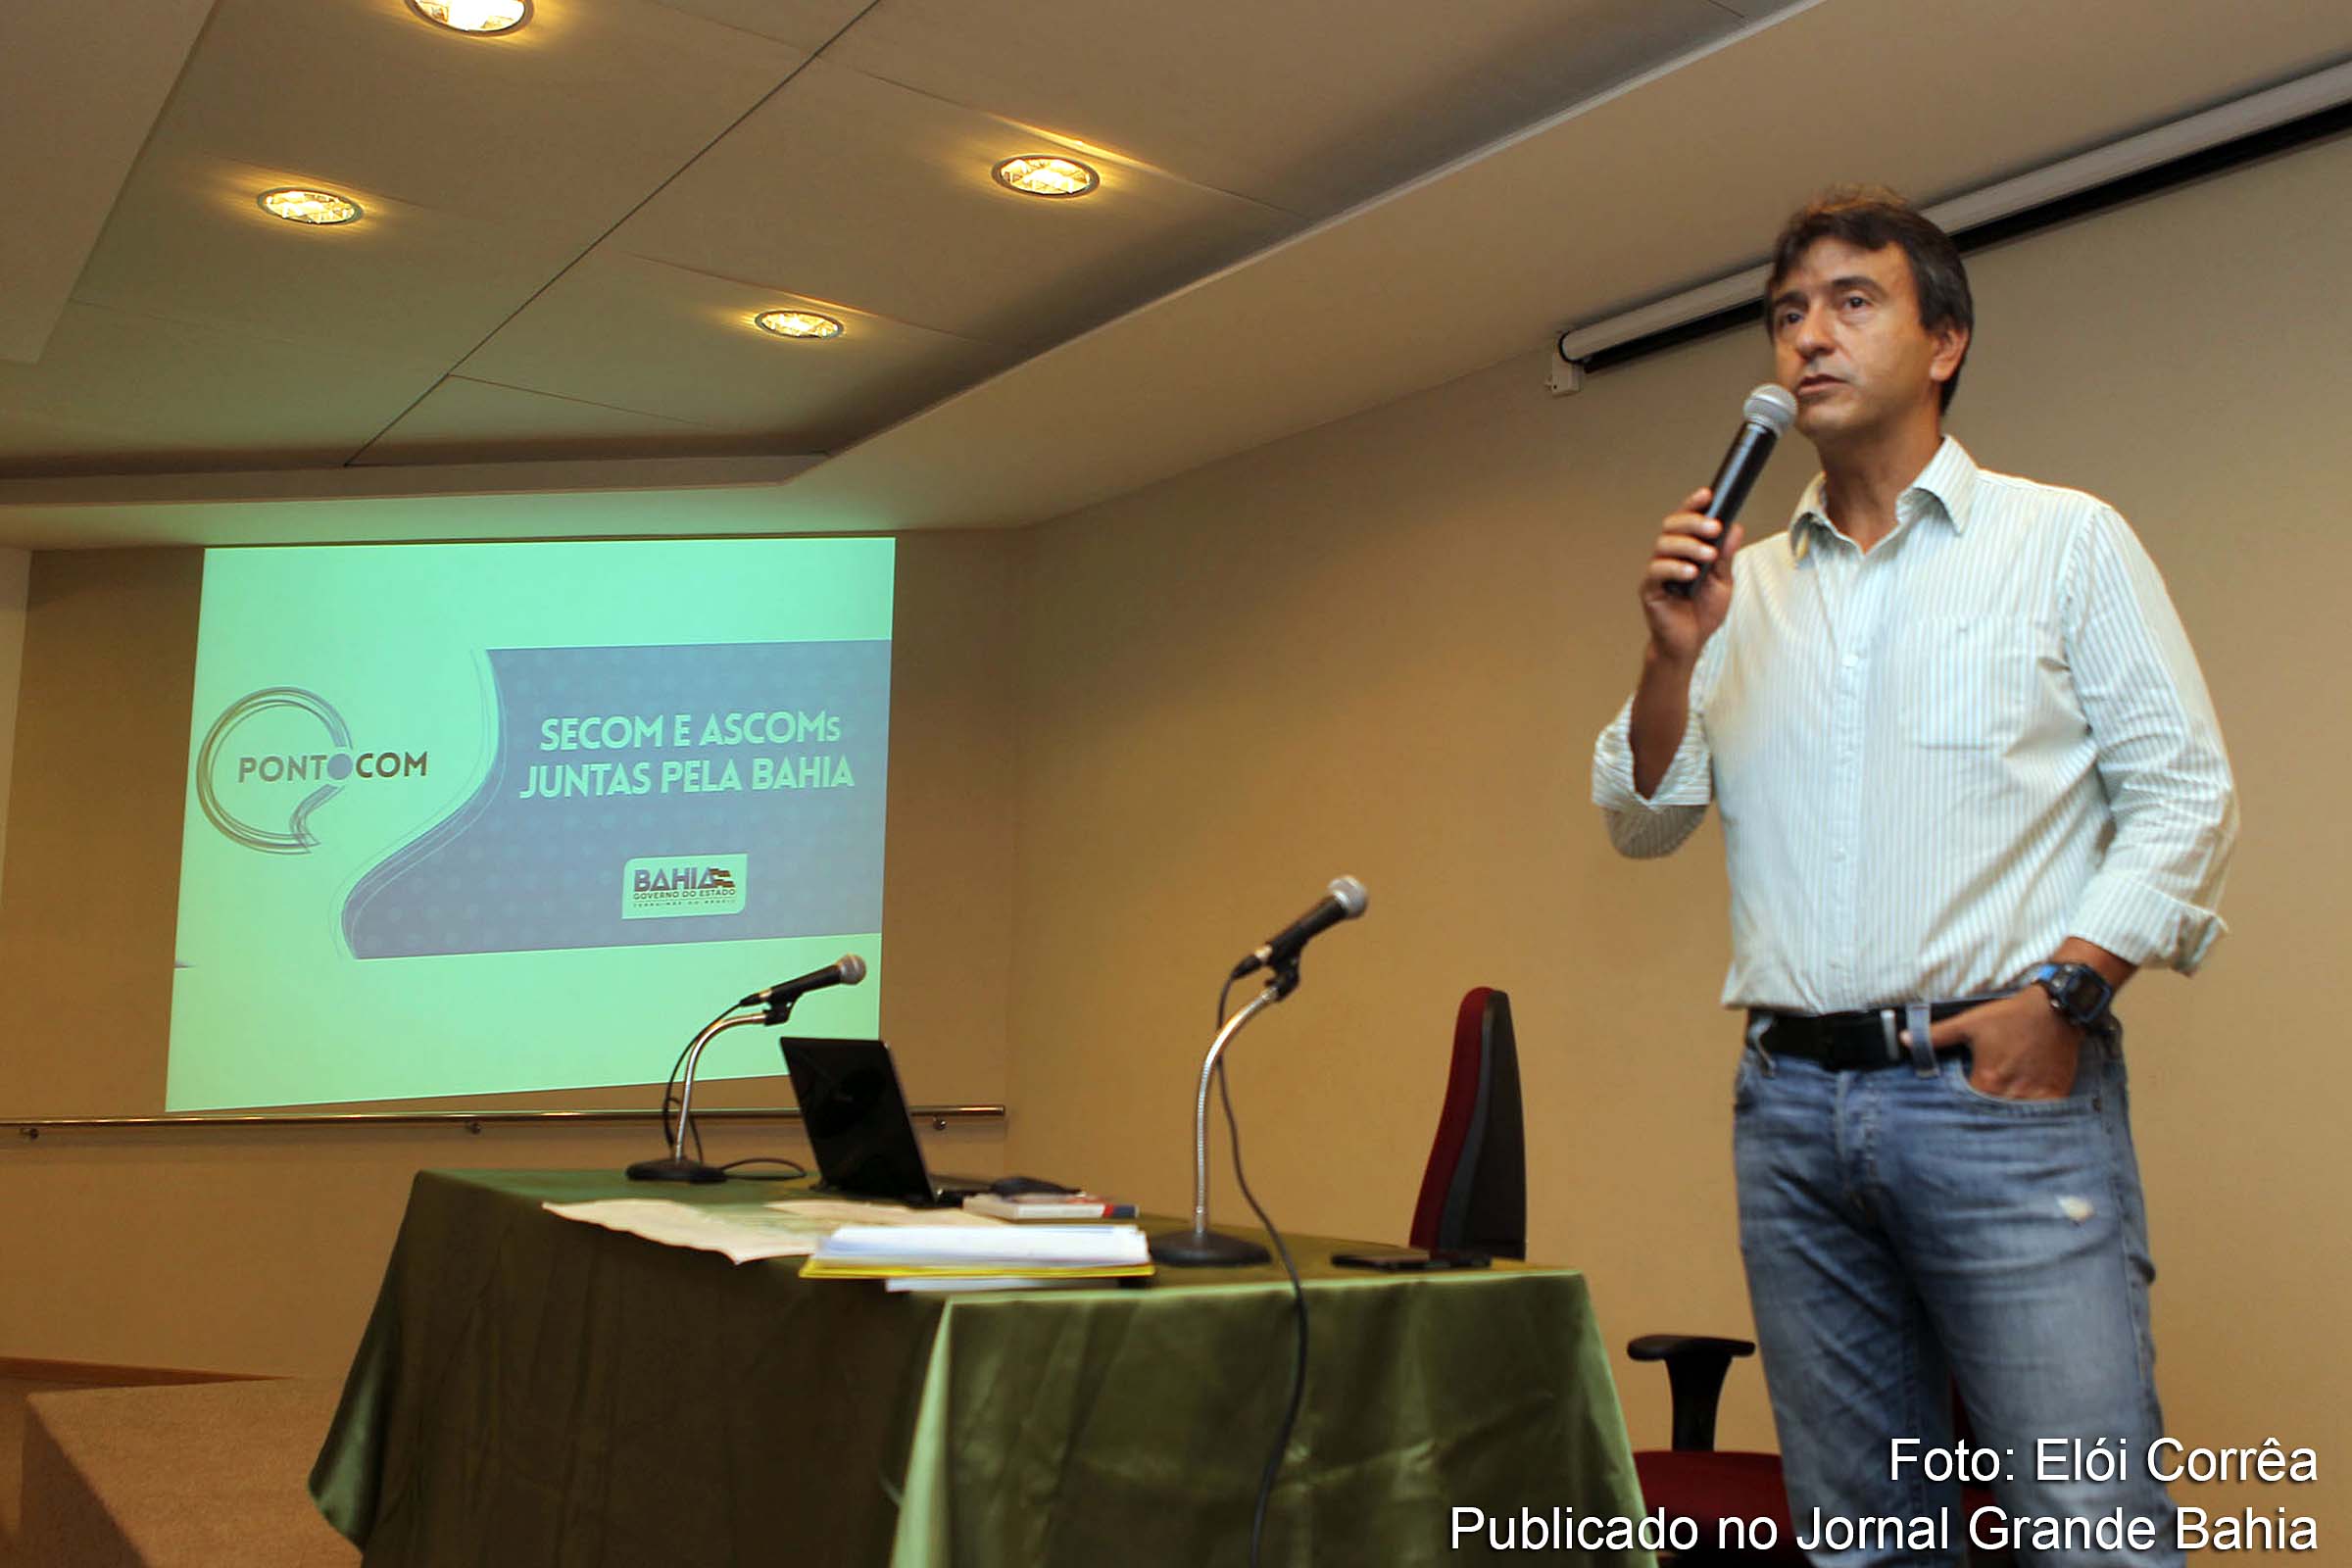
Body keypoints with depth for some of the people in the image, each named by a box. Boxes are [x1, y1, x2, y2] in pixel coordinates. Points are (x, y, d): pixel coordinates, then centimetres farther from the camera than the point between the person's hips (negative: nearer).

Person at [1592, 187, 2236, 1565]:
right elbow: (1646, 820, 13)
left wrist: (2059, 989, -12)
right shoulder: (1749, 589, 15)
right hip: (1794, 1101, 4)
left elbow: (2184, 793, 1)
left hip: (2003, 1089, -3)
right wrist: (1674, 653, -3)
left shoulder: (2063, 541, 6)